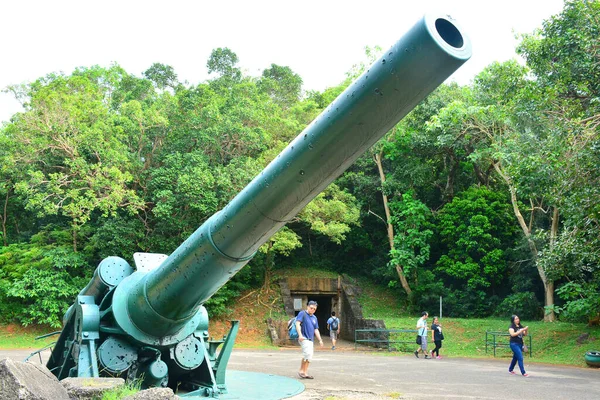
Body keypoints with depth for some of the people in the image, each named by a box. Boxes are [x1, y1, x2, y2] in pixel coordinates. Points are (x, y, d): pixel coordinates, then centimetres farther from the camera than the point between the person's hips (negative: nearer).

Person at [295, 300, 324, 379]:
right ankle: (301, 371, -11)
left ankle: (305, 373, 9)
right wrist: (300, 335, -21)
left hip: (311, 339, 8)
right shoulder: (302, 313, 0)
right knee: (308, 354, -21)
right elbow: (297, 323, -10)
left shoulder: (314, 318, 21)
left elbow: (316, 330, 24)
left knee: (309, 357, 4)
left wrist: (320, 340, 15)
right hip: (304, 338, -8)